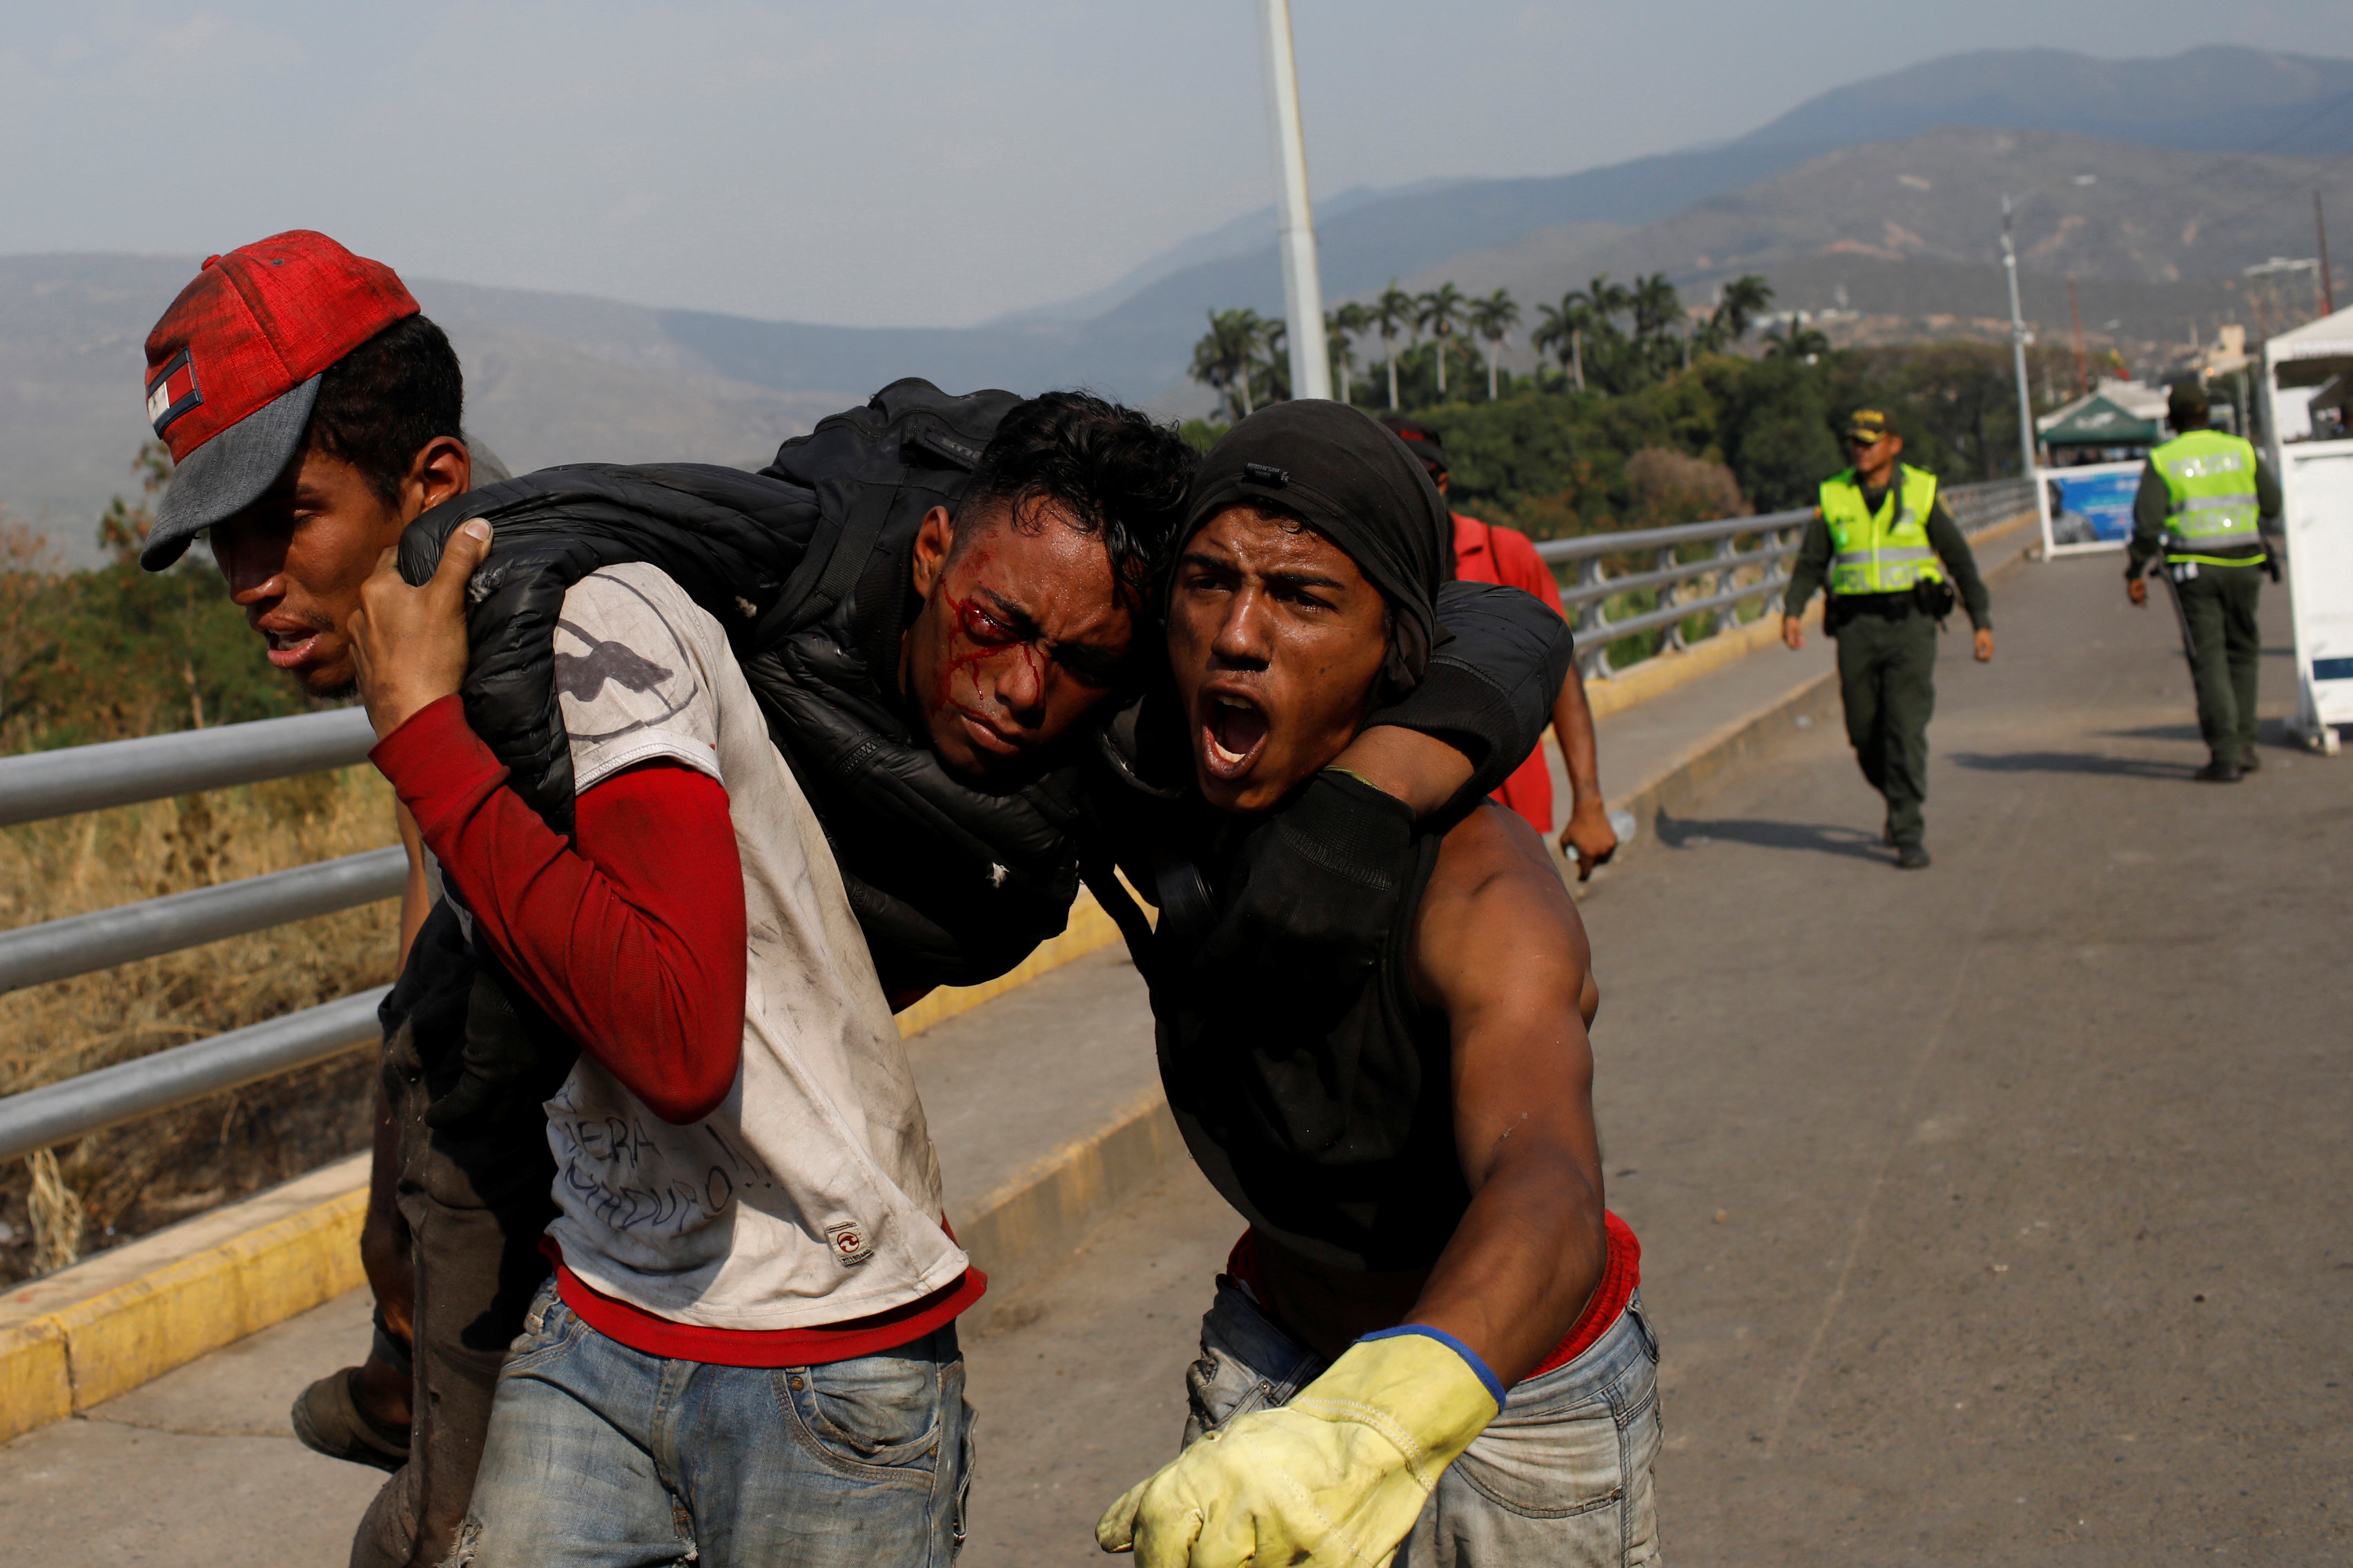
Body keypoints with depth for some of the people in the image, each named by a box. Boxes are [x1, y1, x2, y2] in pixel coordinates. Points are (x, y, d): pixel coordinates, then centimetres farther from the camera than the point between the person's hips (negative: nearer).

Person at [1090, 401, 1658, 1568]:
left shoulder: (1483, 895, -34)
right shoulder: (1157, 812, -18)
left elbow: (1547, 1192, -53)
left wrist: (1383, 1425, -71)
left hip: (1513, 1385, -4)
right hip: (1273, 1361, 4)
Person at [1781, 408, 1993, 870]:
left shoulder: (1921, 492, 3)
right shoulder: (1834, 497, 8)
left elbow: (1960, 560, 7)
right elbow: (1810, 563, 7)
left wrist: (1982, 622, 4)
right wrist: (1792, 612, -10)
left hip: (1910, 624, -2)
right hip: (1855, 627, 3)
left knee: (1906, 730, -11)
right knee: (1865, 734, 6)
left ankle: (1908, 835, -8)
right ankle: (1901, 801, 33)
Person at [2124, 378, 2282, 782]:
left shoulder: (2162, 461, -4)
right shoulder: (2241, 451, 2)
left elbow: (2147, 524, -9)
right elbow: (2273, 507, 6)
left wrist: (2135, 573, 0)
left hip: (2192, 568, -2)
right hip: (2243, 566, 2)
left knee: (2208, 659, 0)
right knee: (2242, 651, 17)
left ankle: (2225, 755, -6)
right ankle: (2244, 744, 13)